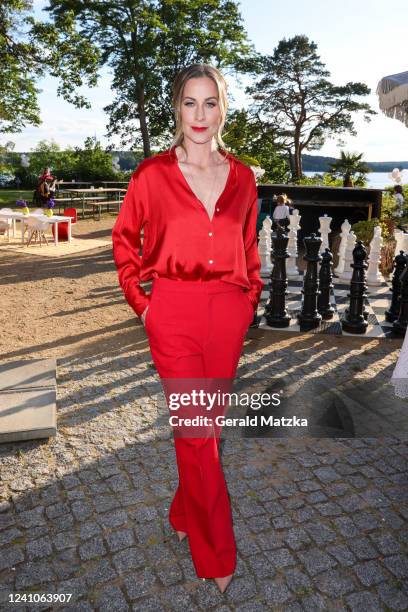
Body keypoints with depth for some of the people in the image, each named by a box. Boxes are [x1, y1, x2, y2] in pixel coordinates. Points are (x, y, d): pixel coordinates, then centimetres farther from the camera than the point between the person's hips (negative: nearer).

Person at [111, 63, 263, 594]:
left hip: (228, 315, 3)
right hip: (174, 315, -3)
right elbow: (125, 236, 8)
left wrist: (251, 296, 10)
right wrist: (139, 299, 2)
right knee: (197, 430, 1)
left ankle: (185, 513, 40)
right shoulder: (153, 173, -1)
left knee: (206, 423, 14)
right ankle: (216, 555, 21)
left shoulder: (241, 176, 7)